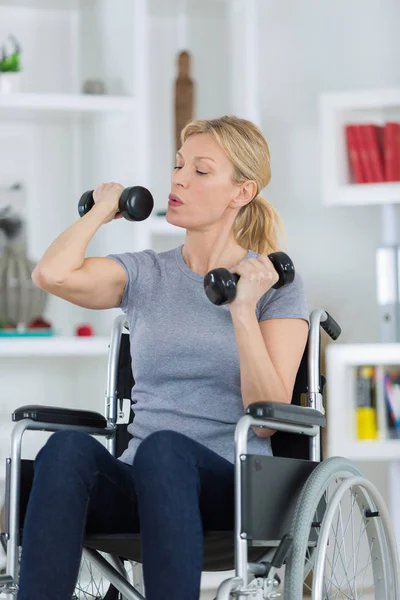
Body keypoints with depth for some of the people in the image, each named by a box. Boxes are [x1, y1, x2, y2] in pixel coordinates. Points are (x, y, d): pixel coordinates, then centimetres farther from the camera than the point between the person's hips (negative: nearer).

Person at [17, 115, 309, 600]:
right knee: (68, 446, -32)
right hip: (141, 481, 3)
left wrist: (244, 311, -11)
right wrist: (103, 209, 10)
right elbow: (52, 274, -7)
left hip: (235, 487, -2)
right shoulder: (146, 275, 14)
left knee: (163, 448, -38)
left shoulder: (276, 285, 7)